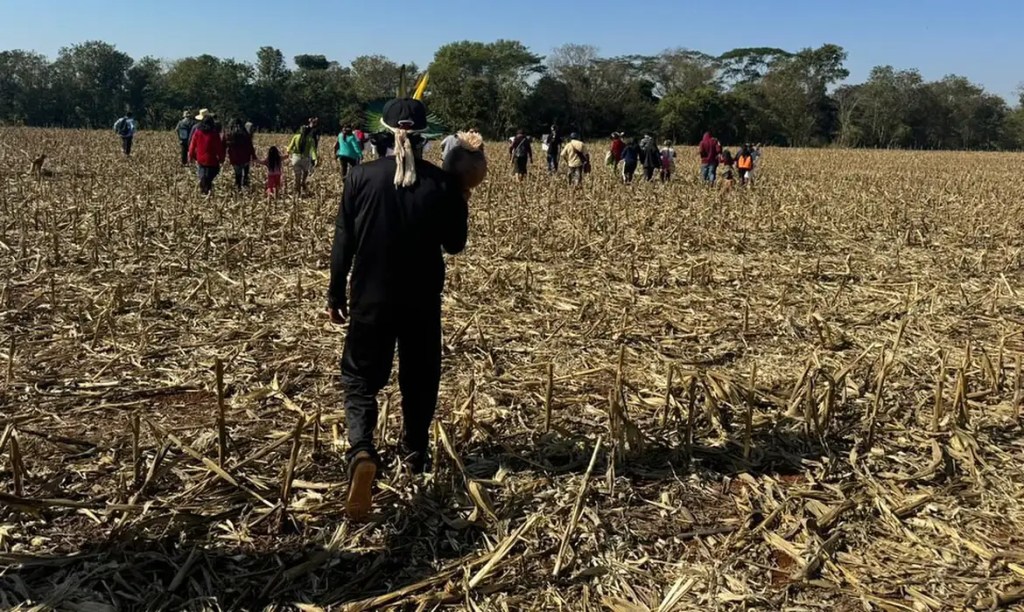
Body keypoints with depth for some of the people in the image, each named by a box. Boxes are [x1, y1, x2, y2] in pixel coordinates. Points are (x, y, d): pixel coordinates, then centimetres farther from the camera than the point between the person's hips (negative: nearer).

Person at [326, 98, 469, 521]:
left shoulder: (361, 177, -8)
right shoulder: (444, 183, -7)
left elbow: (343, 242, -3)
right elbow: (454, 244, 2)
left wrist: (336, 293, 8)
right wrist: (459, 202, 16)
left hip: (370, 297, -1)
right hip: (423, 301, 1)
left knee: (361, 378, 8)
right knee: (419, 379, 19)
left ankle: (362, 451, -17)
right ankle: (416, 454, 33)